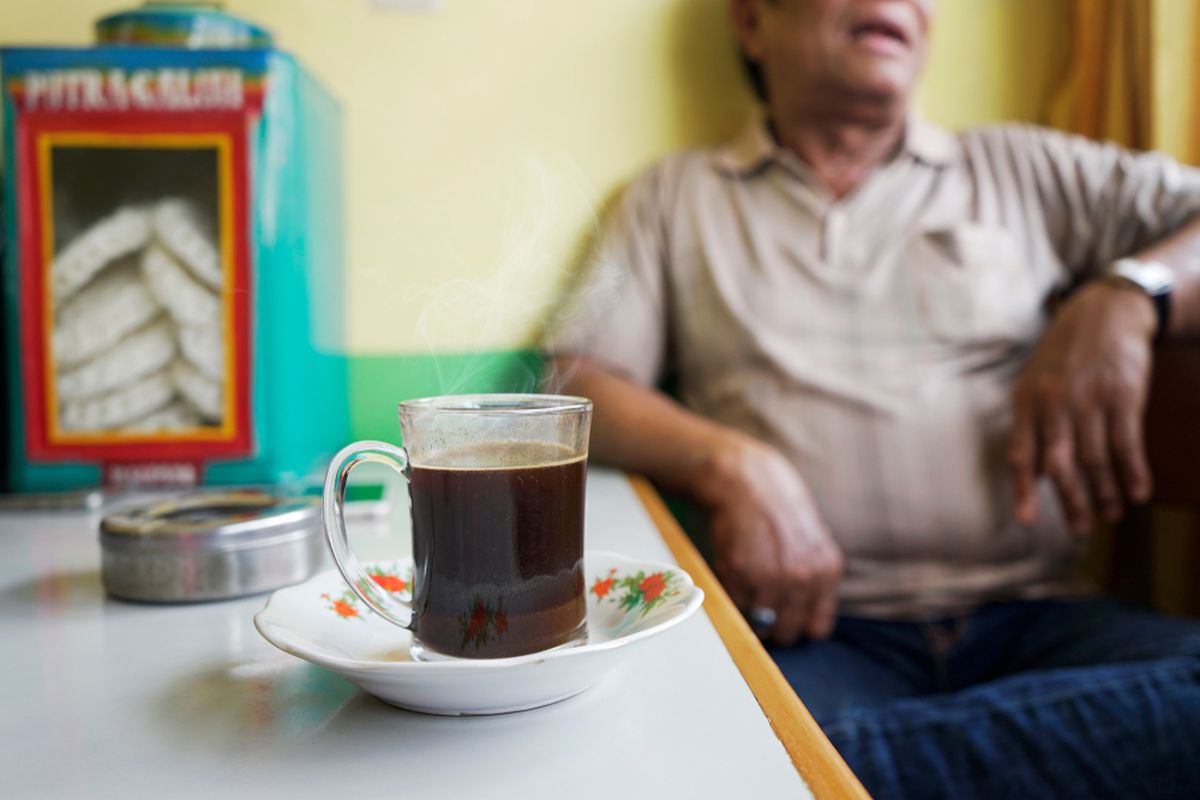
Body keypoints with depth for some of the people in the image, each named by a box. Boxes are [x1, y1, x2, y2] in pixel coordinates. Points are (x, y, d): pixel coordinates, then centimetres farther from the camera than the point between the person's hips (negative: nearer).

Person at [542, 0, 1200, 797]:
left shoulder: (1025, 170, 19)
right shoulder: (675, 196, 16)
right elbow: (575, 384, 4)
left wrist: (1130, 296, -6)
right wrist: (729, 464, -14)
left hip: (1033, 617, 5)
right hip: (817, 630, -4)